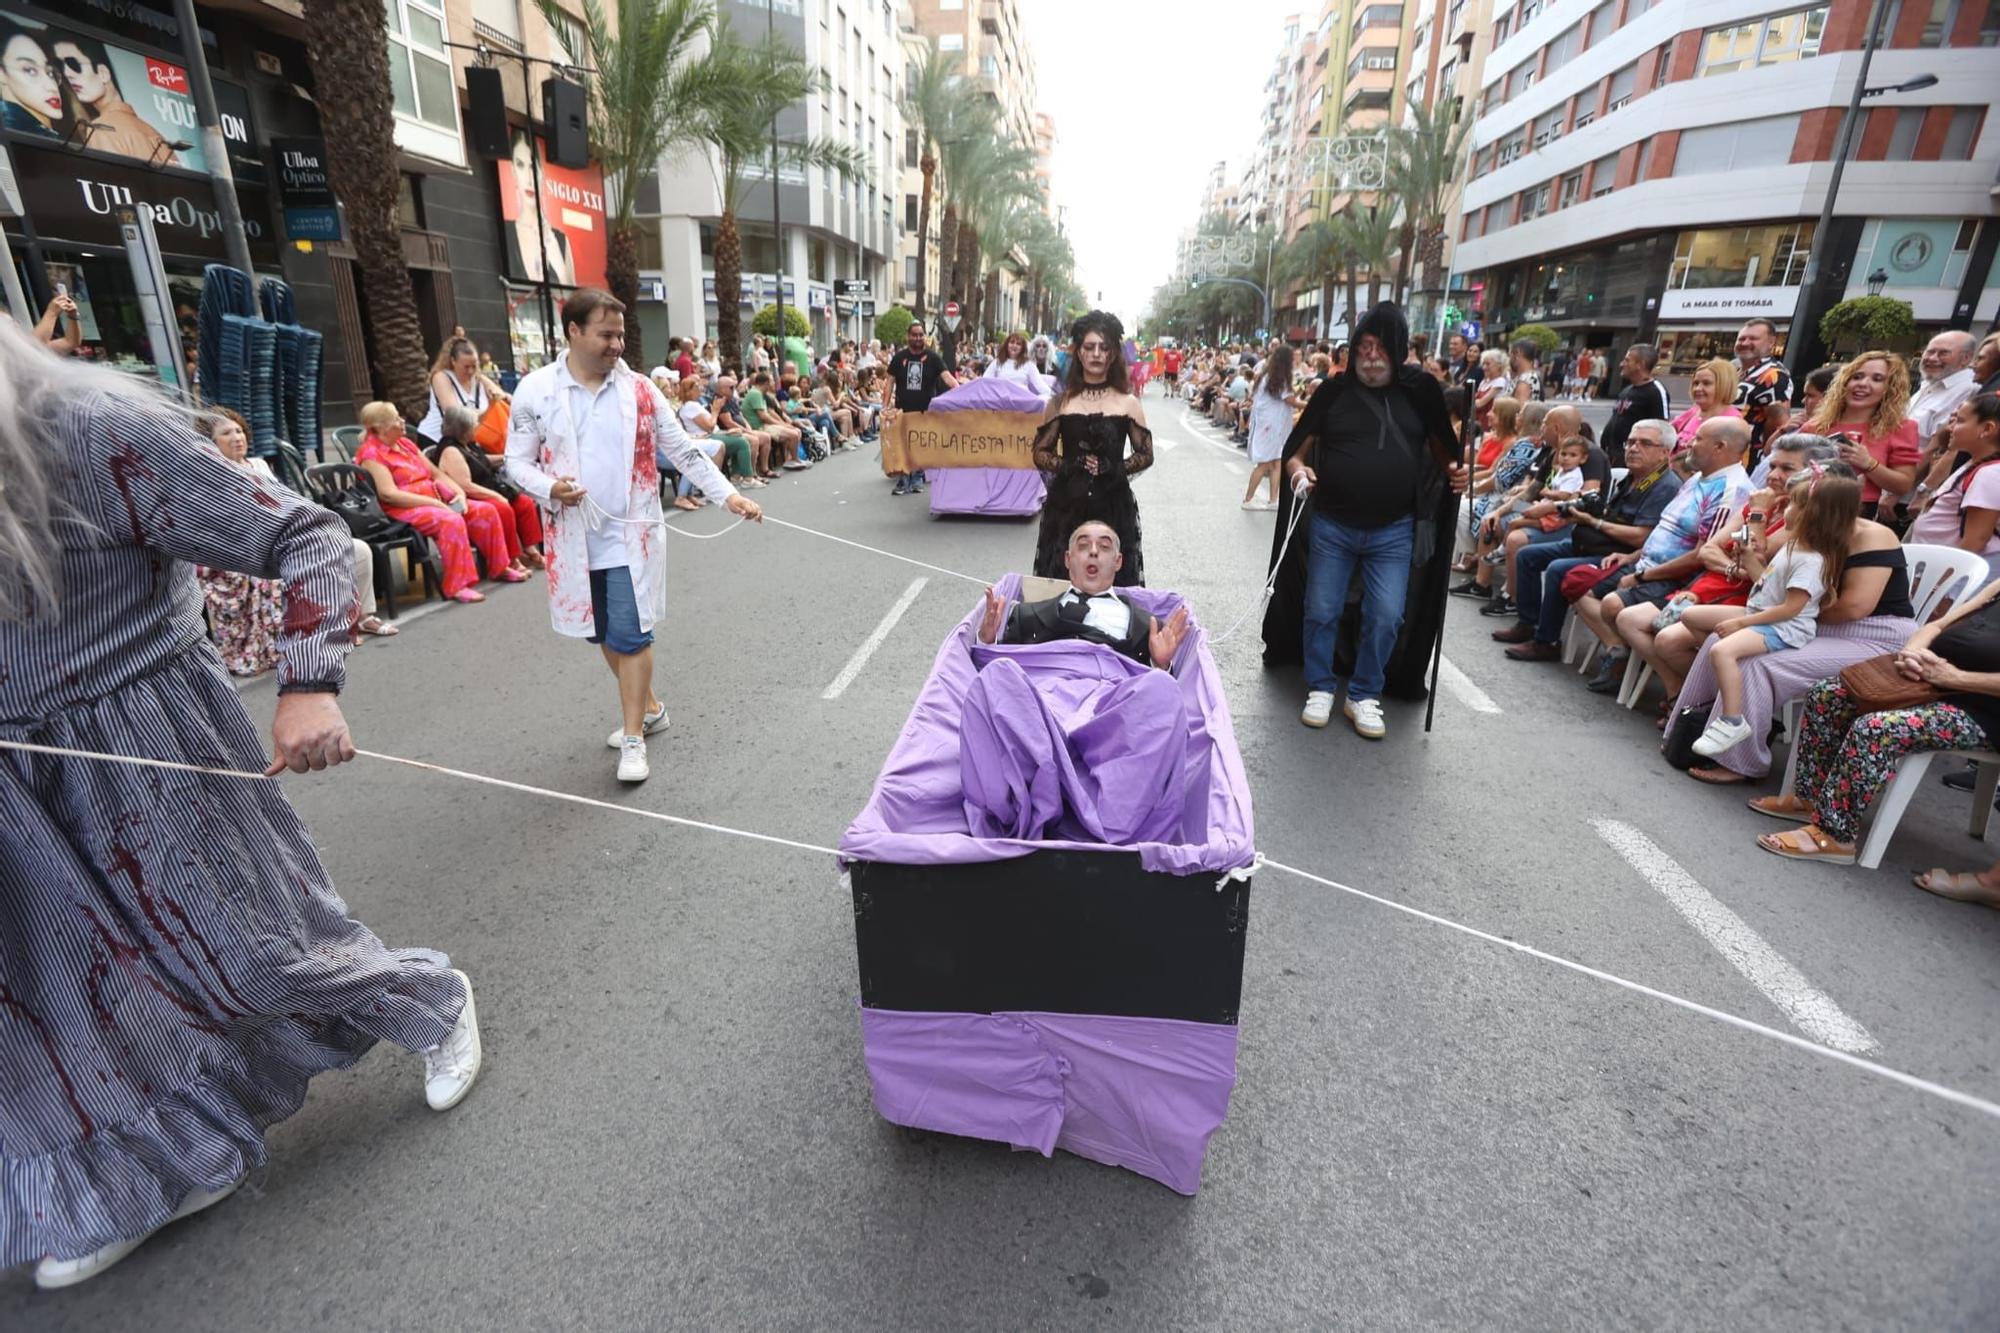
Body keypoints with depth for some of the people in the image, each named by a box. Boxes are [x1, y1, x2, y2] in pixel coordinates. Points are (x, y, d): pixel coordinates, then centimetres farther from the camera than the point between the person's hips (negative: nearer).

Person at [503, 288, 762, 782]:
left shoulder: (638, 389, -1)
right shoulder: (535, 390, -2)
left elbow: (683, 450, 3)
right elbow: (516, 462, 2)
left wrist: (728, 495, -6)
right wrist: (550, 489, -19)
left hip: (632, 533, -2)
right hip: (577, 536, 2)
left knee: (629, 634, -6)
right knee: (604, 633, 14)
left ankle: (633, 738, 7)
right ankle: (648, 707, 35)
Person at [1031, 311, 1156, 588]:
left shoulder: (1127, 403, 5)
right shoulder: (1062, 402, 6)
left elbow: (1146, 455, 6)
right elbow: (1040, 453, 7)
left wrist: (1114, 468, -12)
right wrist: (1068, 466, -12)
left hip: (1113, 505, 0)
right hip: (1066, 504, 0)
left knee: (1113, 581, 1)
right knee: (1061, 579, 2)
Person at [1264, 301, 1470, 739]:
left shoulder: (1420, 389, 2)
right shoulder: (1334, 390, -1)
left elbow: (1443, 447, 12)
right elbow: (1295, 447, 1)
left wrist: (1456, 471, -9)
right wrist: (1298, 469, -21)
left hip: (1394, 532, 0)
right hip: (1331, 526, 0)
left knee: (1385, 617, 0)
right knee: (1321, 611, 6)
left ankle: (1364, 695, 17)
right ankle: (1320, 687, 24)